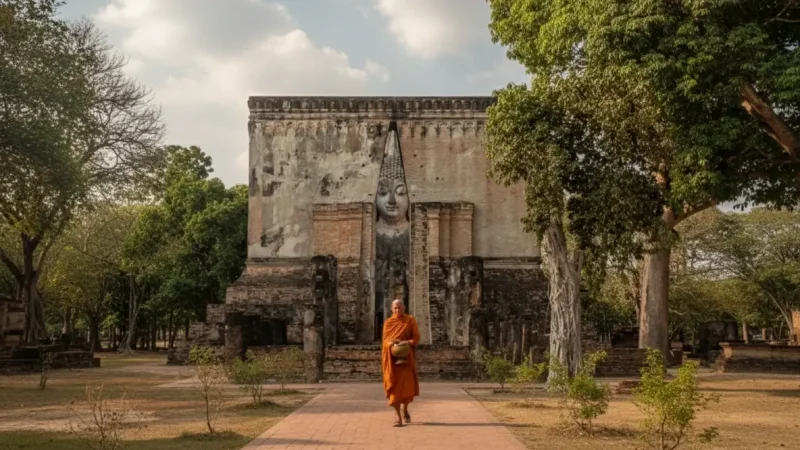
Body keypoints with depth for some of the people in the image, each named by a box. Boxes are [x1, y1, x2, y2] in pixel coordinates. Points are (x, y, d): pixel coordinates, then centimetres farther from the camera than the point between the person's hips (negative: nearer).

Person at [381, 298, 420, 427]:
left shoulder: (410, 320, 5)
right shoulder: (388, 322, 9)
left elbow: (416, 337, 1)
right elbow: (385, 340, 8)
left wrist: (407, 342, -18)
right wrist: (391, 343, -15)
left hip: (406, 357, -1)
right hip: (391, 358, 1)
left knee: (407, 384, -8)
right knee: (394, 386, -4)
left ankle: (405, 410, 21)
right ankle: (398, 417, 1)